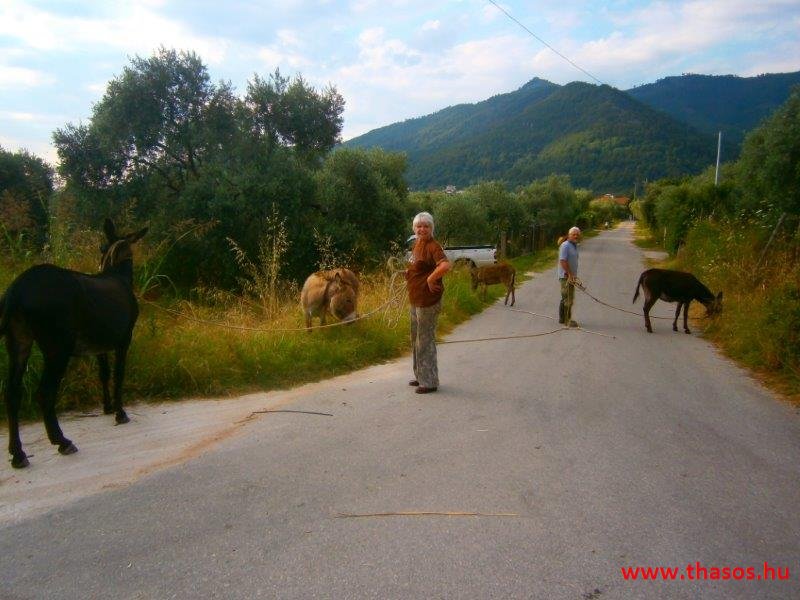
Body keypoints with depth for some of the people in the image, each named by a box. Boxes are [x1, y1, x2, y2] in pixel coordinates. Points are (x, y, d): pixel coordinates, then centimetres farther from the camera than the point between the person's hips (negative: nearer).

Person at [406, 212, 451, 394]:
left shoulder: (433, 246, -17)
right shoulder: (417, 244, 11)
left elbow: (446, 265, -34)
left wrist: (431, 279, -24)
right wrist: (409, 272, 11)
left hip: (428, 301, -10)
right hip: (415, 300, 10)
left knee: (425, 340, -2)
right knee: (416, 339, 19)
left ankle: (430, 382, 9)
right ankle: (420, 376, 32)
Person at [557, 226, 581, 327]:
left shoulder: (574, 246, 16)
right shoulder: (565, 246, -15)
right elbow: (563, 261, -22)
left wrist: (573, 275, 18)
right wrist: (570, 274, -22)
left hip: (571, 276, 10)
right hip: (566, 276, -10)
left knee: (565, 298, 16)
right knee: (568, 299, -8)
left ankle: (562, 318, 24)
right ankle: (568, 321, -4)